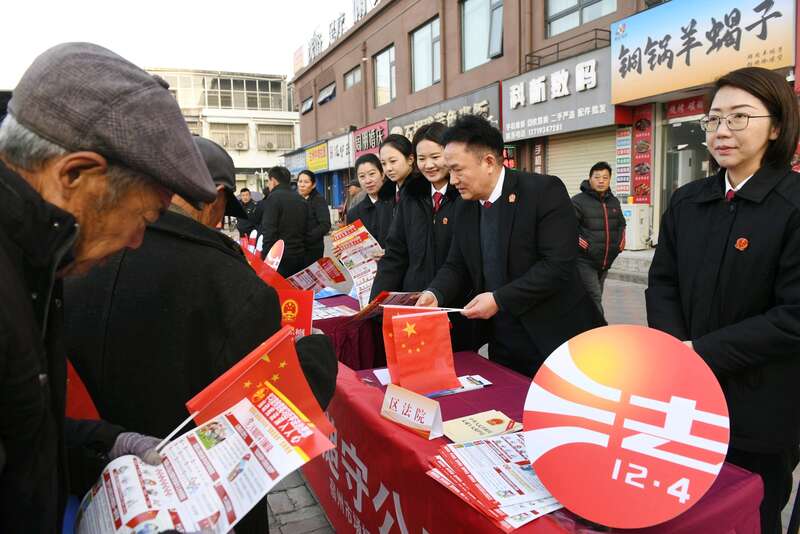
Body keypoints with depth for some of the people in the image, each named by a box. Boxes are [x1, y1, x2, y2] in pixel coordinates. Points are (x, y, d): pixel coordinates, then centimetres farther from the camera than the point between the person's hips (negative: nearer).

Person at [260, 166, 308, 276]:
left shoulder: (274, 197, -9)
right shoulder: (301, 199, 15)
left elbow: (269, 231, -16)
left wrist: (265, 257, -14)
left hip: (280, 257, -7)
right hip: (300, 256, 7)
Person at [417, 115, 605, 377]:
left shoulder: (544, 191, -15)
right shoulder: (464, 210, 6)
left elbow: (559, 264, -21)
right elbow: (456, 266, 11)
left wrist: (500, 299, -22)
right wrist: (435, 293, -9)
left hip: (556, 338, -5)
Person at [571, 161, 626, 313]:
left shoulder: (614, 202, 14)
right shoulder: (578, 201, -9)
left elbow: (621, 225, 28)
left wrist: (620, 243, 14)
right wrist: (584, 245, -17)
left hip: (606, 262, 7)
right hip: (584, 261, -7)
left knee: (594, 297, 15)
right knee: (594, 299, -14)